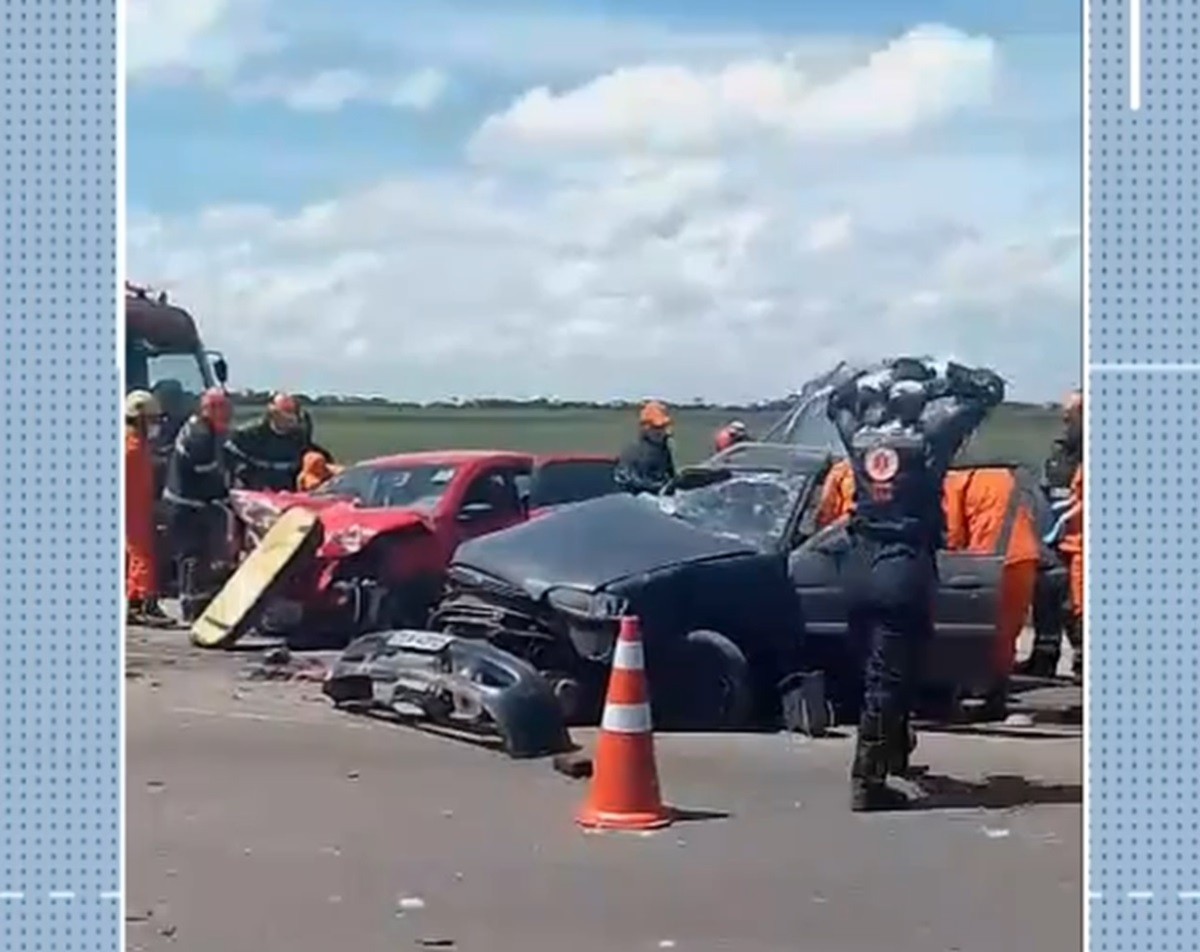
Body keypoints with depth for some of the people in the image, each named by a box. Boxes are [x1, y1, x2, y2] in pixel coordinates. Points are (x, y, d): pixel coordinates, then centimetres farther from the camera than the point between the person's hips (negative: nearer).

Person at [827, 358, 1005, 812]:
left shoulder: (859, 434, 7)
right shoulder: (929, 433, -6)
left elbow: (837, 399, 31)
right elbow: (989, 389, 3)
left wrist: (873, 380, 23)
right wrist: (947, 379, 11)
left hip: (861, 565, 5)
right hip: (906, 568, -5)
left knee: (880, 668, 20)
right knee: (888, 676, -5)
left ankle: (895, 750, 38)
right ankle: (867, 780, -8)